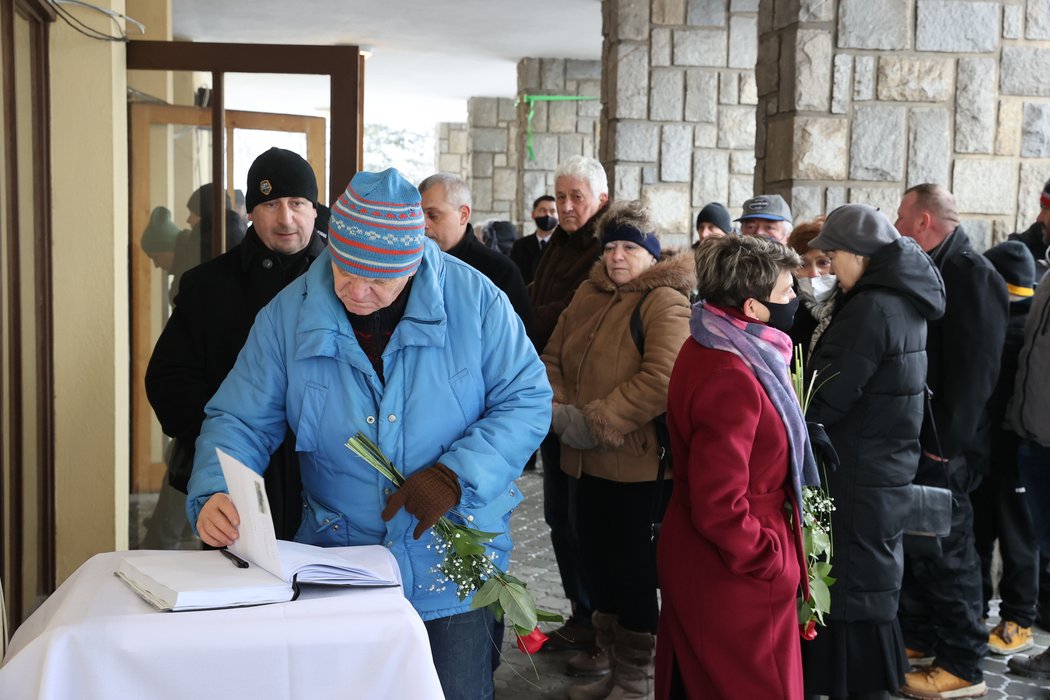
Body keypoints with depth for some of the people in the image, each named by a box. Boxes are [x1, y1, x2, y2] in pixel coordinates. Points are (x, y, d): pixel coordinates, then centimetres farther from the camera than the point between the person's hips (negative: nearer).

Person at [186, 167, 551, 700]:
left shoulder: (474, 300, -11)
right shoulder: (288, 316, -6)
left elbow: (527, 400, -9)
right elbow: (241, 421, -3)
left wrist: (456, 476, -22)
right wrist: (213, 496, -22)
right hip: (336, 563, 2)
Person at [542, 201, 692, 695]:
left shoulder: (664, 302, -11)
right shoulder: (589, 294, 12)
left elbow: (662, 379, -24)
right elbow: (554, 358, 13)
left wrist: (595, 423, -22)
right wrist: (559, 409, -7)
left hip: (637, 459, -7)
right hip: (588, 459, 7)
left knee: (630, 564, 2)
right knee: (594, 558, 17)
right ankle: (610, 651, 37)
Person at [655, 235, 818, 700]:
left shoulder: (707, 349, 5)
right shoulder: (730, 380, -28)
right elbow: (719, 507, -29)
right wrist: (774, 563, -16)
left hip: (695, 564, 10)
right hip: (734, 580, -10)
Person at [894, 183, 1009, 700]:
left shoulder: (972, 274, -16)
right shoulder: (931, 271, 12)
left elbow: (974, 370, -22)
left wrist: (945, 442, -22)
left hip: (943, 447, -9)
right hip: (914, 439, 9)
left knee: (947, 551, -1)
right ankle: (919, 639, 31)